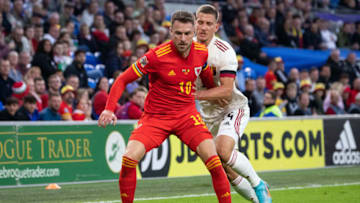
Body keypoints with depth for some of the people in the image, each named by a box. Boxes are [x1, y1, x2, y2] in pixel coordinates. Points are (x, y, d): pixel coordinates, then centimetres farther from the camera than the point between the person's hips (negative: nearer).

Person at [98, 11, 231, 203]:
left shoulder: (201, 52, -4)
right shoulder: (156, 55, -17)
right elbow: (122, 80, -10)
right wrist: (109, 109, -20)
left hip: (187, 115, 2)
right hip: (155, 116, -2)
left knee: (213, 160, -17)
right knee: (129, 158, -20)